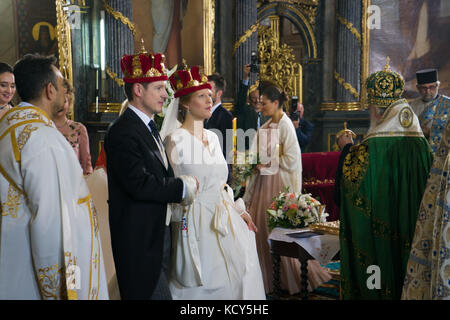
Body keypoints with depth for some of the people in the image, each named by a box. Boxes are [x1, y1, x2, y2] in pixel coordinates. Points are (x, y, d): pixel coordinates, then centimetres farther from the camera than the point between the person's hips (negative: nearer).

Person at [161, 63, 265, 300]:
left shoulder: (213, 138, 11)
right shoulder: (175, 140, -10)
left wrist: (239, 210, 10)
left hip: (225, 223, 7)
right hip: (196, 225, -7)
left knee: (237, 279, 9)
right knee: (203, 286, -1)